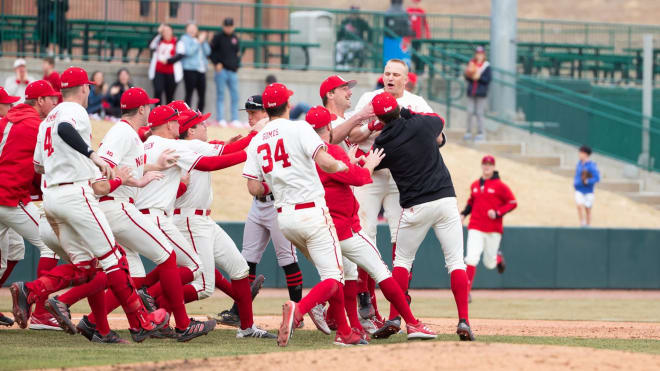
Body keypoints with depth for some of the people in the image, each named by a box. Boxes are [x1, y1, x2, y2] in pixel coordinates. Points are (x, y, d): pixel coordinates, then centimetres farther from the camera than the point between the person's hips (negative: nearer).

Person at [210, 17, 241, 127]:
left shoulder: (235, 38, 13)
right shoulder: (218, 37, 1)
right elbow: (211, 51, 1)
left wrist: (237, 65, 7)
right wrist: (216, 63, -10)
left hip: (233, 71, 4)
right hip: (221, 70, -4)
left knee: (235, 96, 2)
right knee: (220, 95, -2)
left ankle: (234, 119, 6)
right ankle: (220, 119, 0)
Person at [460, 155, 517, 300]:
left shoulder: (500, 186, -4)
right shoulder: (474, 185, 10)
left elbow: (512, 203, -3)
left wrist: (497, 213, -15)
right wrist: (464, 214, 9)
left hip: (493, 230, -2)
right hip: (476, 229, 2)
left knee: (489, 264, 7)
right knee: (471, 259, -14)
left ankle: (498, 257, 45)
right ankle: (465, 292, -13)